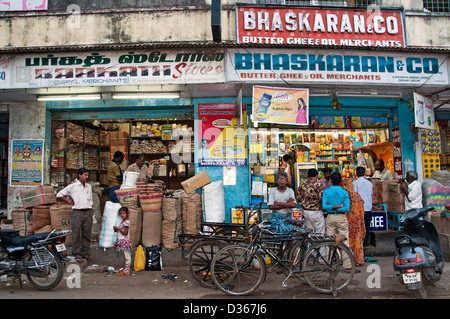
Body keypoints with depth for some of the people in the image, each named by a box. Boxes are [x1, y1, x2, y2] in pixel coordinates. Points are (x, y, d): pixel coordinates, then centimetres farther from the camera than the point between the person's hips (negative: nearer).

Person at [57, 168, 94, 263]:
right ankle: (77, 254, 10)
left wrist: (92, 209, 12)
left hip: (88, 212, 4)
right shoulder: (73, 186, -1)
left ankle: (86, 253, 18)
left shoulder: (89, 186, 15)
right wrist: (69, 201, 0)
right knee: (76, 234, 0)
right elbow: (59, 194, 2)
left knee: (87, 234, 8)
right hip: (77, 212, -4)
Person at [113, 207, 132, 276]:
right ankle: (125, 269, 25)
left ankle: (126, 271, 1)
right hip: (121, 241, 10)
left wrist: (118, 228, -19)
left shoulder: (126, 222, -16)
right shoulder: (122, 221, 14)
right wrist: (116, 229, 3)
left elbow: (125, 233, -20)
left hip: (125, 241, -10)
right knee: (125, 256, 17)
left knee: (127, 256, -3)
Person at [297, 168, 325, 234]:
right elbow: (321, 198, -17)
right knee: (320, 233, 3)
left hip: (305, 211, 6)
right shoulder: (317, 184, -13)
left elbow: (299, 198, 8)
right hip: (315, 211, -6)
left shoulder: (302, 184, 4)